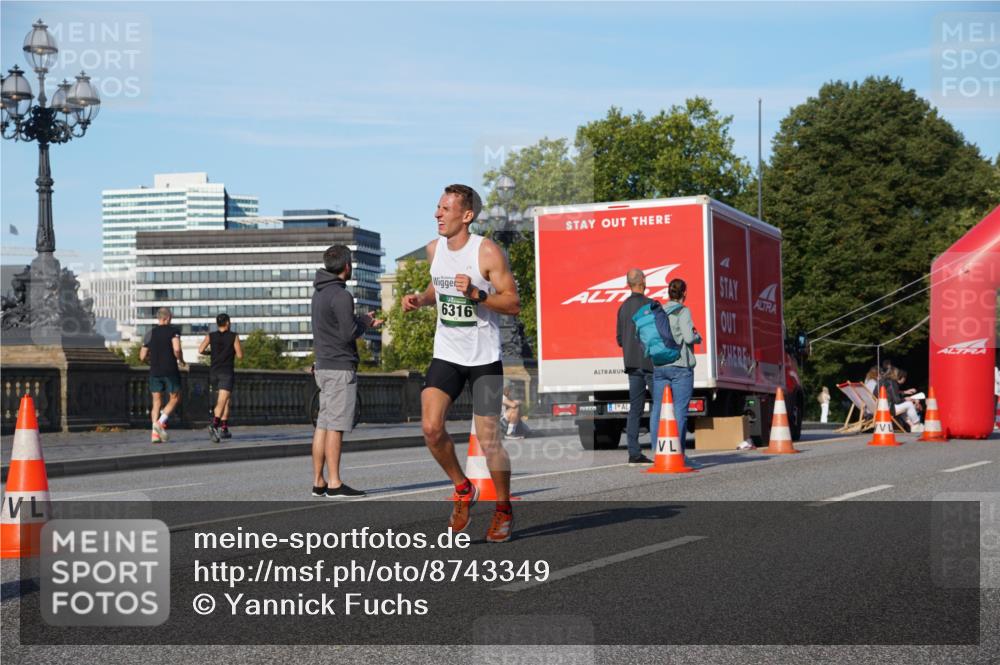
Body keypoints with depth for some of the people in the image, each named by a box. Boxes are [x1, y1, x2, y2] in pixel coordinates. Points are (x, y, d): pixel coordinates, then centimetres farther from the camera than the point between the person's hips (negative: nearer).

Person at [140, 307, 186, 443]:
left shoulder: (150, 333, 9)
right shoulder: (173, 331, -4)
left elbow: (142, 357, 9)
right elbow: (177, 349, -19)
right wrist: (181, 361, -1)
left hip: (155, 371, 4)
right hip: (170, 371, -4)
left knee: (157, 401, 8)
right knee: (175, 398, 11)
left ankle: (155, 434, -1)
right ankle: (160, 422, -9)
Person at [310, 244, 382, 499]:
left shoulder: (320, 293, 14)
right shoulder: (341, 296, -14)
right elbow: (348, 334, -17)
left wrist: (363, 323, 17)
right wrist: (364, 323, 1)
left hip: (323, 366, 9)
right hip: (340, 368, -9)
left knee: (323, 425, 8)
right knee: (336, 426, -8)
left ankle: (318, 482, 10)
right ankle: (334, 484, -7)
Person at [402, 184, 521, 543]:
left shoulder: (487, 252, -14)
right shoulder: (433, 249, 4)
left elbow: (513, 303, -14)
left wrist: (476, 294, -28)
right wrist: (420, 299, 4)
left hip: (484, 357, -5)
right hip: (446, 354, 5)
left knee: (488, 439, -1)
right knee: (431, 428, -12)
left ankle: (503, 509, 21)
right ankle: (463, 489, 14)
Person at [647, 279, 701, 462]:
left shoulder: (658, 311, 9)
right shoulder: (682, 311, -7)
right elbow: (689, 336, -16)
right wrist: (698, 337, 5)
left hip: (658, 366, 6)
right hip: (680, 366, -5)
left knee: (657, 409, 7)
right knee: (679, 410, -2)